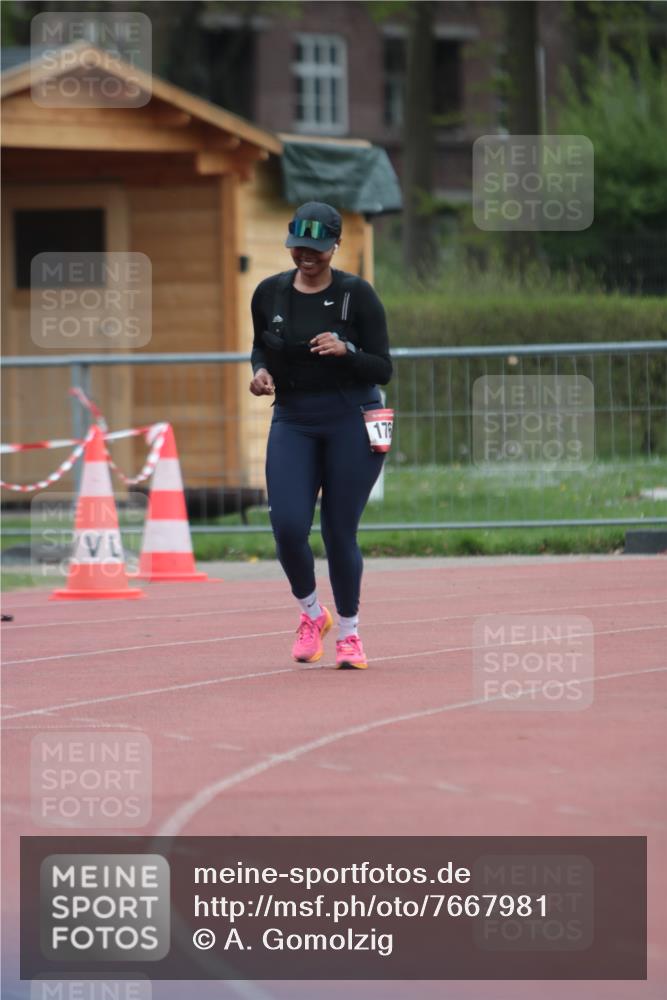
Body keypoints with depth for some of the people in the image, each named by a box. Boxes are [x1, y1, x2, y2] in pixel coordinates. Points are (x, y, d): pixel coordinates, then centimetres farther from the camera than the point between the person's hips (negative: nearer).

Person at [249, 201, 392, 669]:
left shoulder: (357, 294, -6)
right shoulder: (270, 293, 4)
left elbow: (383, 369, -5)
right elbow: (261, 349, 18)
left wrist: (345, 351, -24)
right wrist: (261, 371, -4)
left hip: (351, 420, -3)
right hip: (292, 420, 3)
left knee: (340, 533, -2)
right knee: (288, 526, -13)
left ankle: (349, 632, 18)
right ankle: (311, 614, 14)